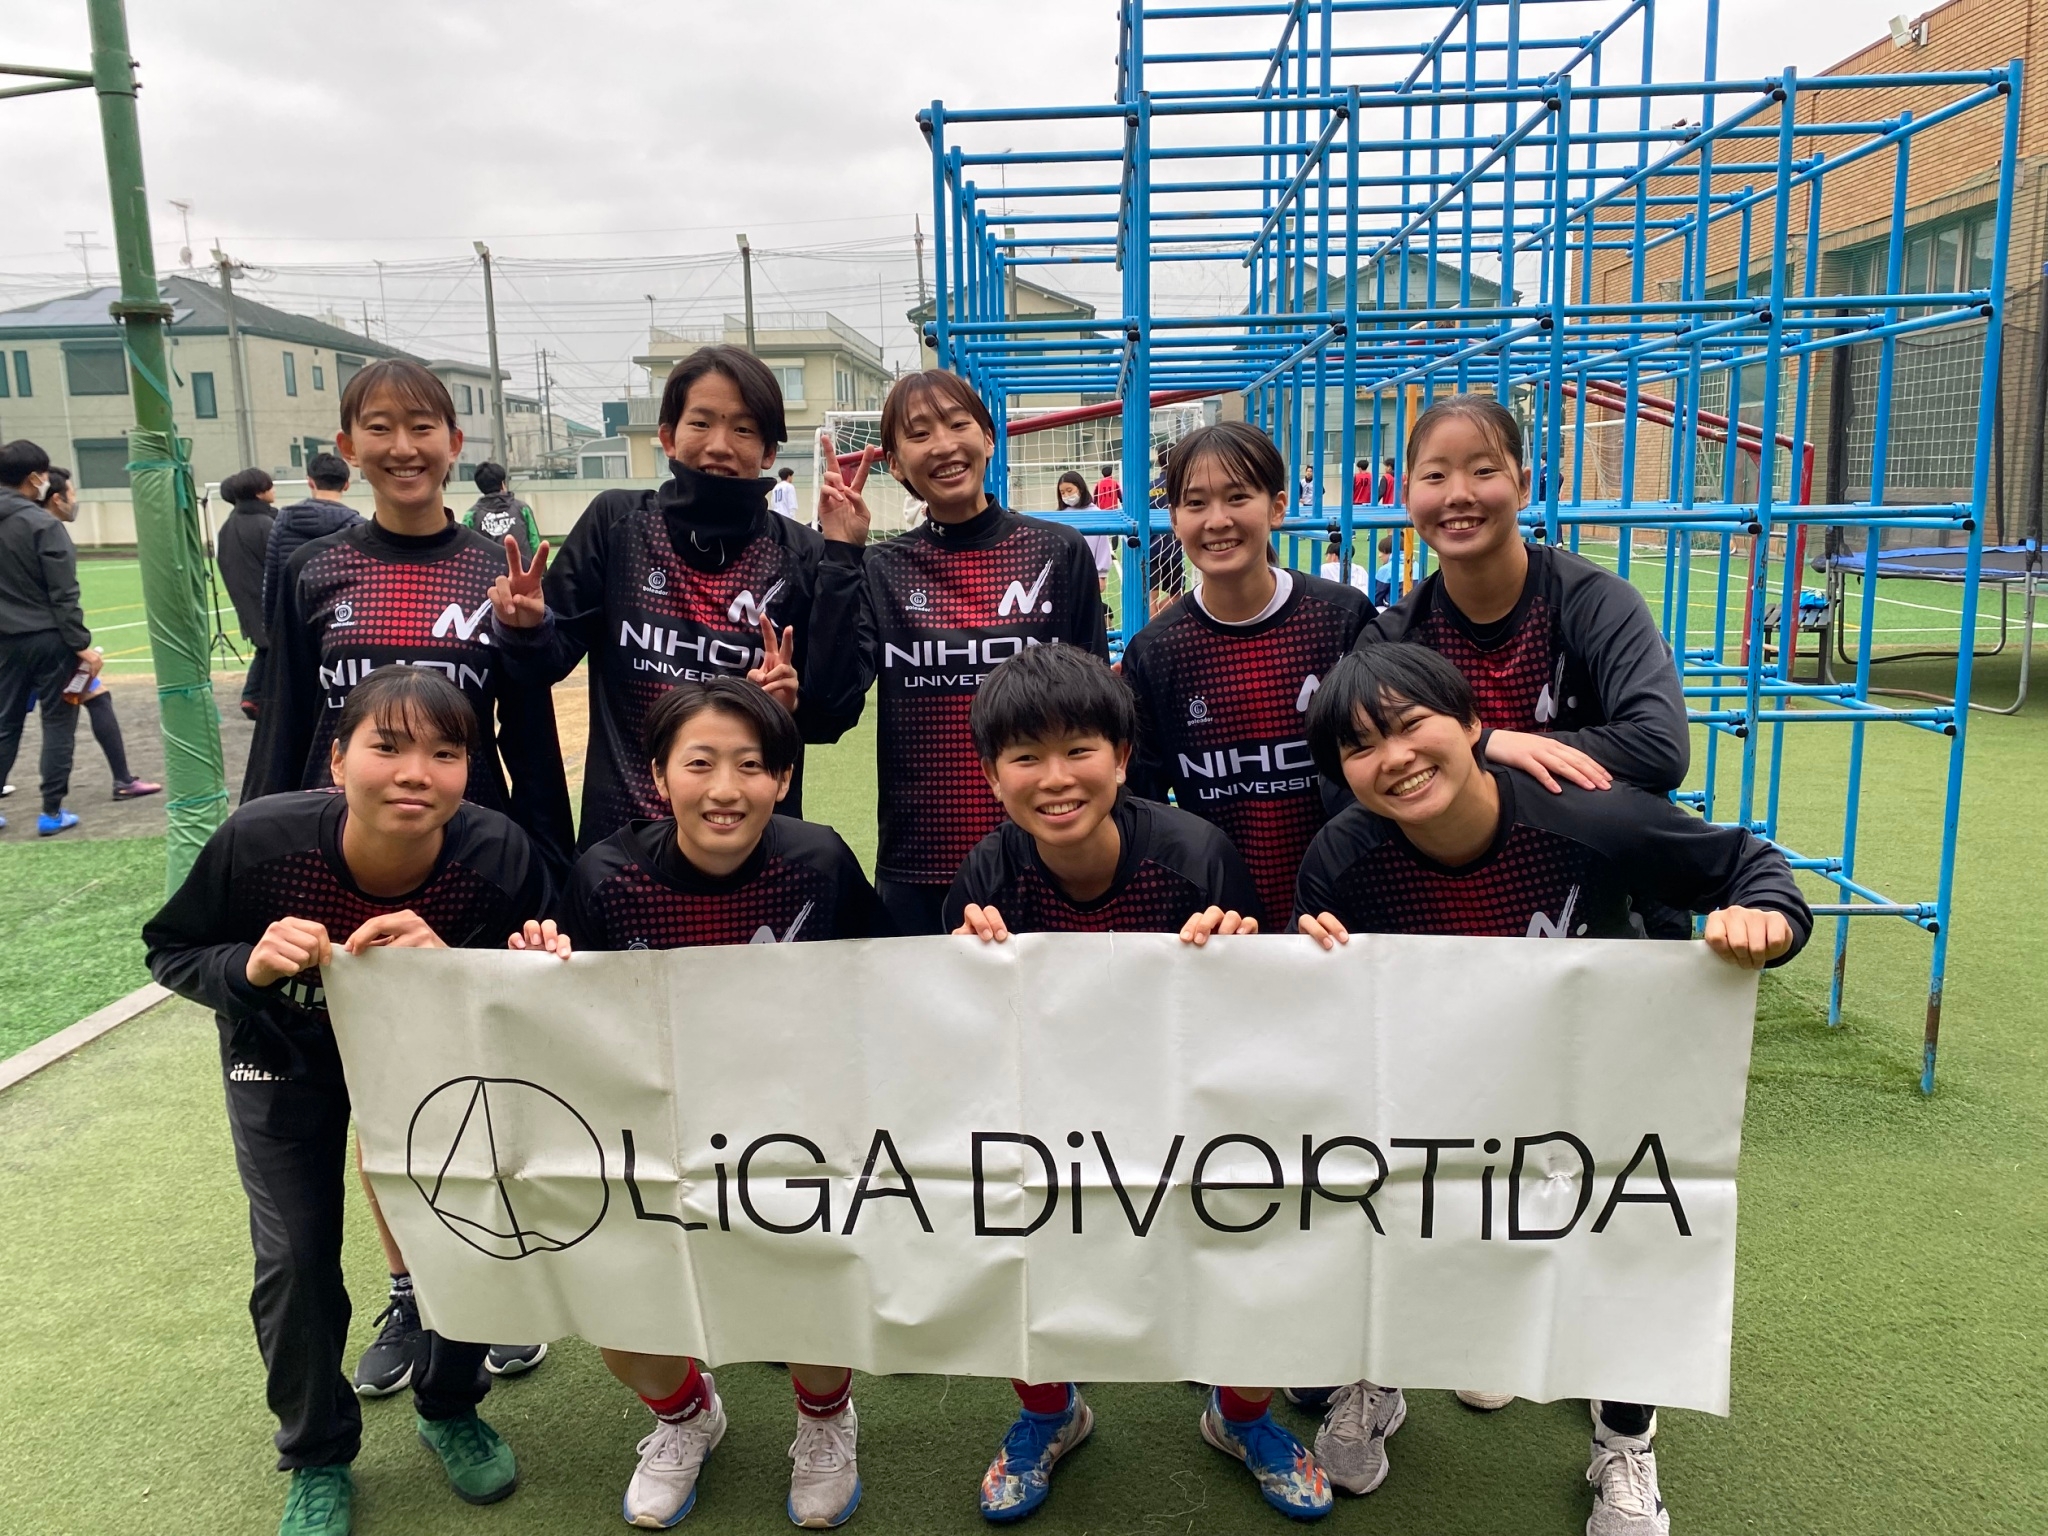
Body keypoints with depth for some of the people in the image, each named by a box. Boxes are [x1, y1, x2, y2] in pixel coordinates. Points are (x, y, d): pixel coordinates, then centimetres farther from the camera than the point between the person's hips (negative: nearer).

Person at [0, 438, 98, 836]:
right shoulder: (43, 525, -13)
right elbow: (63, 595, -16)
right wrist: (82, 644, -13)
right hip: (48, 639, -6)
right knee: (58, 722, 3)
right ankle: (51, 812, 5)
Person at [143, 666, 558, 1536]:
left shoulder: (500, 855, -35)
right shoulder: (260, 841, -33)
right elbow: (169, 952, -15)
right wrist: (250, 966, -37)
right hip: (287, 1055, 0)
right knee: (296, 1257, -2)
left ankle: (449, 1411, 31)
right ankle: (316, 1455, 27)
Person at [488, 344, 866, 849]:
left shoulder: (800, 555, -5)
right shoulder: (616, 522, -4)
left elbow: (835, 712, -3)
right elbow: (551, 660, -2)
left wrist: (794, 700, -22)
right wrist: (526, 630, -21)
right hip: (622, 828, 0)